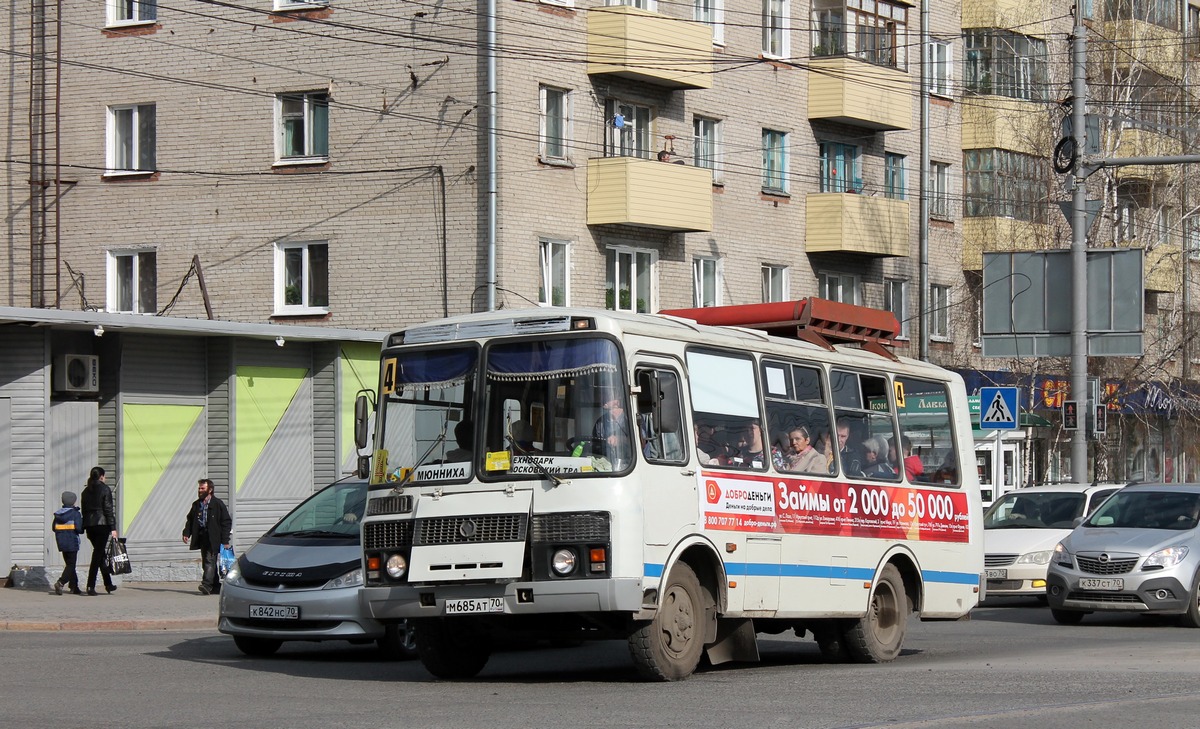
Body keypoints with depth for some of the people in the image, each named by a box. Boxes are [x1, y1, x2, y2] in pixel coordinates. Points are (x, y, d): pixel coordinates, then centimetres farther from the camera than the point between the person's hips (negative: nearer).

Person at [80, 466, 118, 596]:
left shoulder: (86, 491, 13)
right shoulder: (104, 489, -5)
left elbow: (83, 510, 14)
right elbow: (108, 509, -10)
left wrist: (86, 528, 18)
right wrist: (113, 528, -9)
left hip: (89, 525, 6)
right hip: (102, 523, -6)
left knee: (100, 554, 15)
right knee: (98, 555, -5)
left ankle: (108, 584, 20)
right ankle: (91, 586, -10)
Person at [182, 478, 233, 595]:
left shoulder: (218, 504, -5)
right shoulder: (196, 505, 12)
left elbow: (226, 522, -5)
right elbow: (190, 520, 19)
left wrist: (225, 540, -10)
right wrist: (186, 533, 1)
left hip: (213, 539, -7)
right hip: (202, 538, 7)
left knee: (209, 561, -15)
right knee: (206, 562, 9)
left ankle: (207, 585, -23)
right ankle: (215, 586, 17)